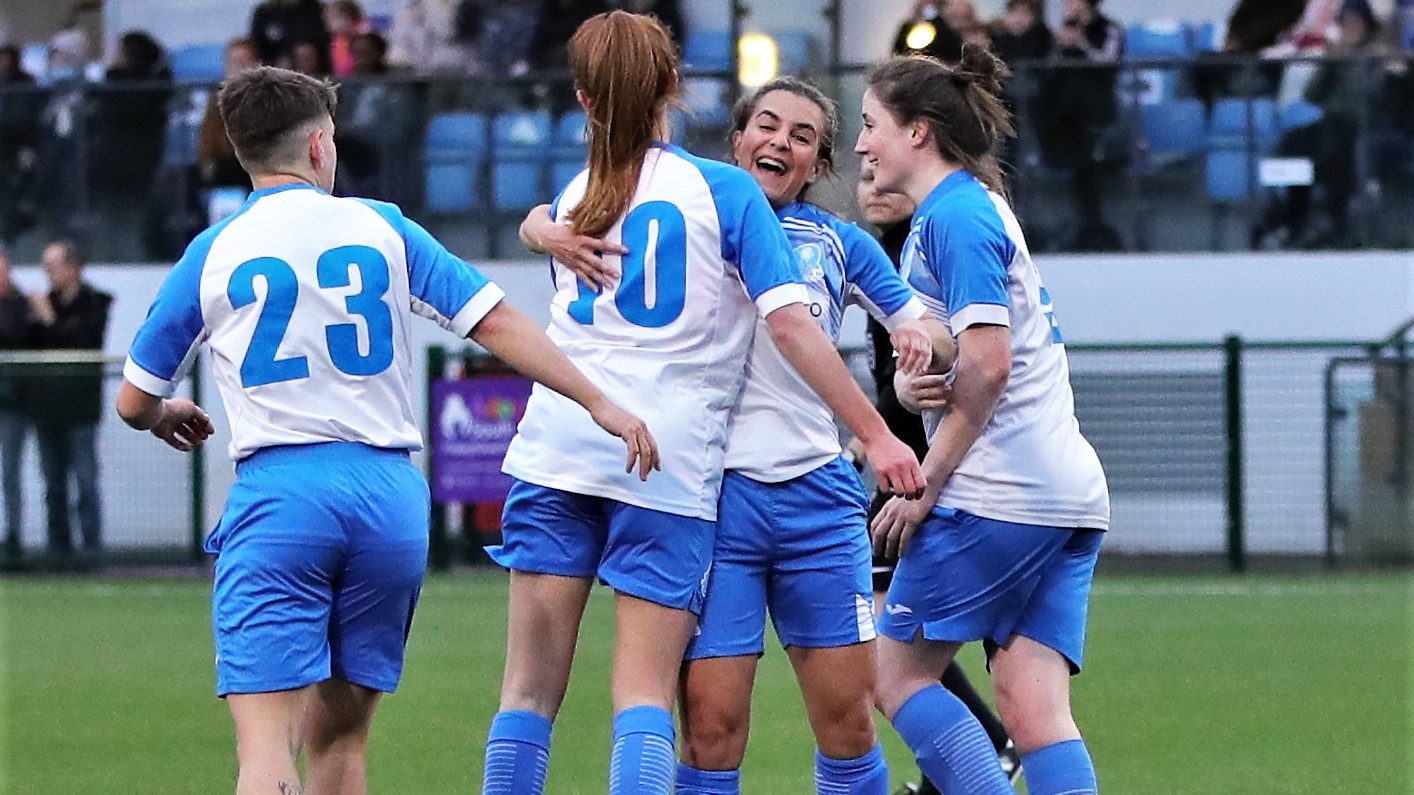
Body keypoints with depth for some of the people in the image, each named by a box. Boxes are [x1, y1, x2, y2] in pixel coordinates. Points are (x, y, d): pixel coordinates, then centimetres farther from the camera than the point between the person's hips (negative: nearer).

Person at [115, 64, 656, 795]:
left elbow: (134, 401, 14)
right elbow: (497, 324, 3)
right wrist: (601, 405, 7)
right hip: (388, 496, 3)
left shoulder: (213, 255, 6)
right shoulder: (382, 229, 8)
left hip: (276, 493, -3)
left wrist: (167, 418, 37)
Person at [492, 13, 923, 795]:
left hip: (555, 445, 3)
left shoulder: (572, 199, 14)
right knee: (645, 690, -3)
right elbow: (789, 323, -7)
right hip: (670, 463, -3)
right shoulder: (725, 189, 1)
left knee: (530, 685, 6)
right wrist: (876, 434, -6)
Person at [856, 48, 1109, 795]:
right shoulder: (971, 208, 21)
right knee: (1034, 711, -1)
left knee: (897, 674, 1)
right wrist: (908, 381, -3)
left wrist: (925, 487, -12)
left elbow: (987, 365, -19)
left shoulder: (954, 215, -9)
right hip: (1069, 495, 9)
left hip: (997, 495, -9)